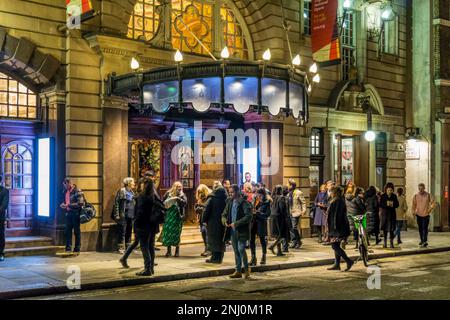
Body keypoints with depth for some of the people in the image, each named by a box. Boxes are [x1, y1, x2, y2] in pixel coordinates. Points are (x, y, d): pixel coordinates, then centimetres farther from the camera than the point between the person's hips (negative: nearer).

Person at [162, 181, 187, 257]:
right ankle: (169, 250, 13)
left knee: (176, 233, 1)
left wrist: (178, 199, -30)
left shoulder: (182, 195, 1)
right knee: (167, 232, 2)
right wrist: (165, 205, -8)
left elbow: (185, 202, -16)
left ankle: (177, 250, 12)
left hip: (177, 217, -2)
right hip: (168, 216, 2)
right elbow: (163, 202, 11)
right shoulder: (168, 194, 5)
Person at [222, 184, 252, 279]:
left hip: (241, 231, -7)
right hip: (232, 231, 7)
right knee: (236, 251, 11)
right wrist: (225, 221, -4)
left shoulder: (244, 203, -12)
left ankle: (246, 269, 6)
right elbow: (224, 213, 18)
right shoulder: (230, 202, 9)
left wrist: (236, 223, -22)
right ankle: (238, 271, 19)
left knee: (241, 249, -13)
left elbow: (248, 216, -19)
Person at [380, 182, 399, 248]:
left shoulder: (394, 196, 5)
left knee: (391, 229, -2)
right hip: (385, 214, -1)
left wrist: (392, 204, -17)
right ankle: (385, 243, 13)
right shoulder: (383, 196, -1)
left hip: (392, 214, 1)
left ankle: (391, 243, 4)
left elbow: (397, 204, 4)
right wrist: (386, 204, -22)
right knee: (385, 229, 4)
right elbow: (380, 204, -6)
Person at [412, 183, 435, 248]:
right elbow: (414, 205, 6)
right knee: (420, 228, 10)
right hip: (418, 214, 3)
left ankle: (425, 242, -13)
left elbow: (433, 203, 2)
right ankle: (422, 240, 23)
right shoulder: (416, 196, 4)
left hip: (426, 215, -3)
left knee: (425, 228, -10)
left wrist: (430, 209, -9)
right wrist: (413, 212, -4)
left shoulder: (428, 195, -1)